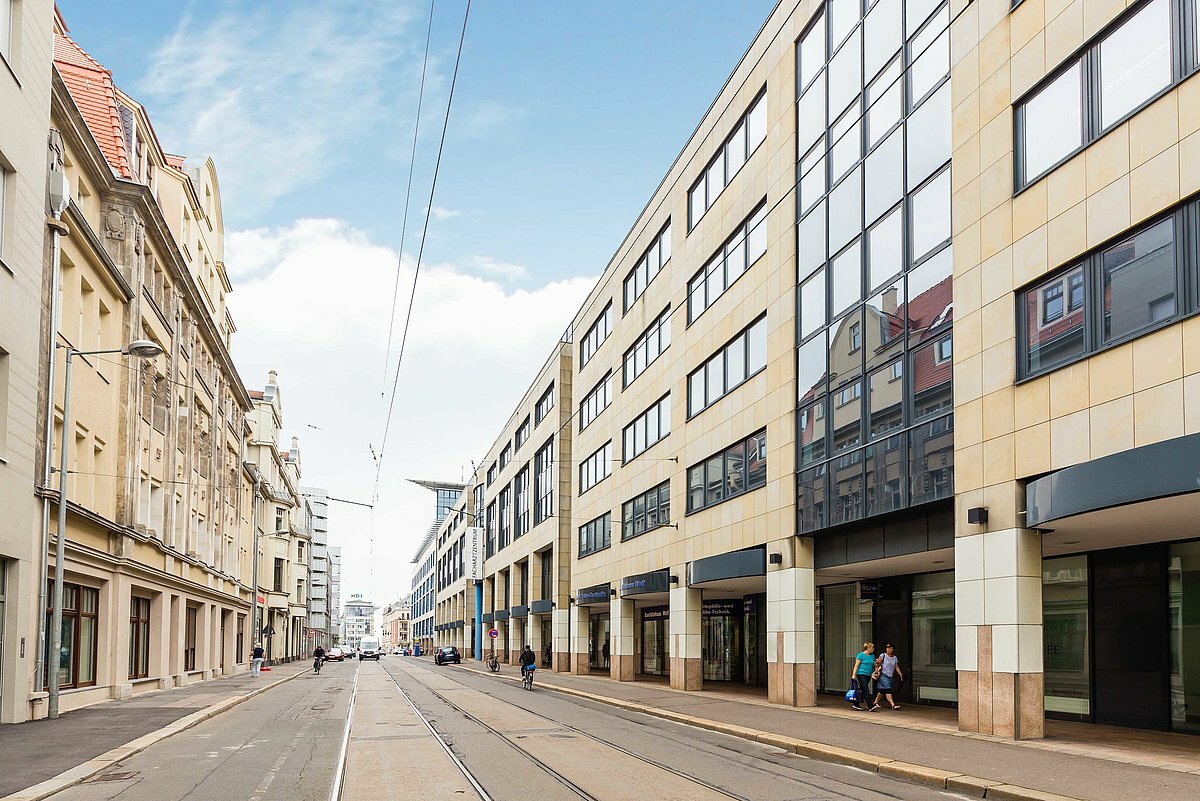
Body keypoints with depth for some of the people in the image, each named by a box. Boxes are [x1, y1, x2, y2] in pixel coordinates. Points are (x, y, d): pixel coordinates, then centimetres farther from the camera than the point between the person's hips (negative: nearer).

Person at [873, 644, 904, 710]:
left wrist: (900, 674, 0)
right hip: (884, 675, -6)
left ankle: (875, 702, 25)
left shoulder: (895, 658, 10)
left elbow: (896, 667, 11)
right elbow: (877, 665, -3)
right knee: (888, 690, -17)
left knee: (882, 691, 11)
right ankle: (893, 705, -23)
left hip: (891, 676, 6)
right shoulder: (883, 656, -4)